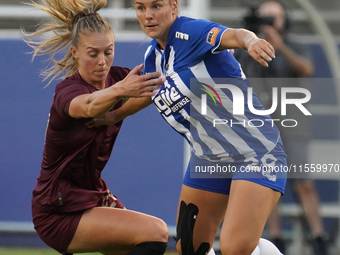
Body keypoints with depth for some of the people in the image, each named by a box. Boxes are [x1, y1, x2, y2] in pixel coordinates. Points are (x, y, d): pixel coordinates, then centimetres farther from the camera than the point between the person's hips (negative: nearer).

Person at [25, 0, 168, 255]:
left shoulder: (116, 77, 0)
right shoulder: (67, 91, -23)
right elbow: (89, 106, -46)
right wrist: (120, 91, -66)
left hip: (94, 197, 8)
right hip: (59, 213, -8)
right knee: (155, 232, -21)